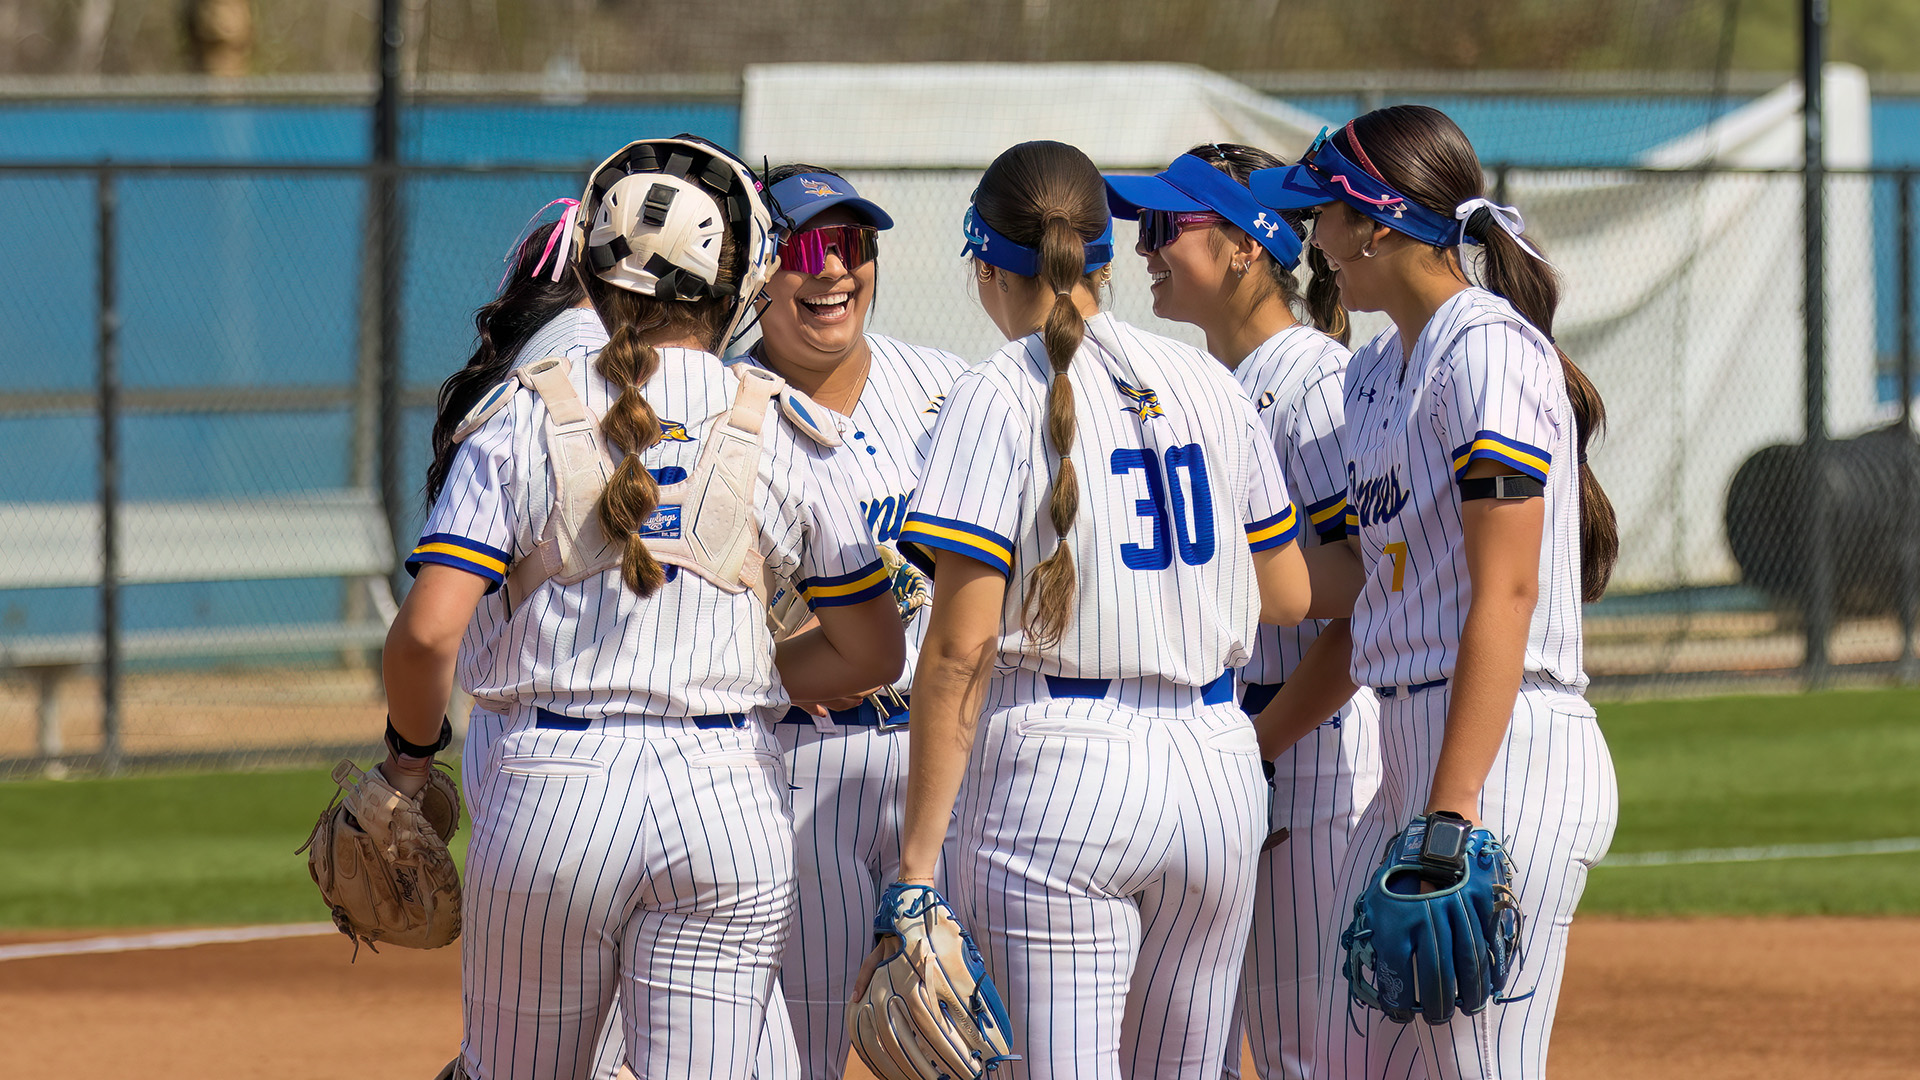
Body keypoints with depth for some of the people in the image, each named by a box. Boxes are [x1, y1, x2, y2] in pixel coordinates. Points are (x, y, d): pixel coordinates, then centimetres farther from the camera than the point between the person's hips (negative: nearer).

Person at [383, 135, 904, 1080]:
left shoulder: (525, 420, -1)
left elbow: (427, 630, -10)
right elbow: (873, 654, 8)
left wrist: (410, 753, 8)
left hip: (550, 789, -1)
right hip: (727, 794, 1)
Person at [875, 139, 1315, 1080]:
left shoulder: (999, 399, -7)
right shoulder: (1207, 385, 10)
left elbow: (960, 650, -12)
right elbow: (1288, 596, 17)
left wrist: (919, 856, -12)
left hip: (1057, 770, -6)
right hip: (1215, 771, 6)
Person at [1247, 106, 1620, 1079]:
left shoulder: (1486, 350, -11)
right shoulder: (1375, 372, 18)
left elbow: (1505, 595, -18)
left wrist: (1454, 815, -24)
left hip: (1504, 753, -10)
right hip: (1408, 759, 10)